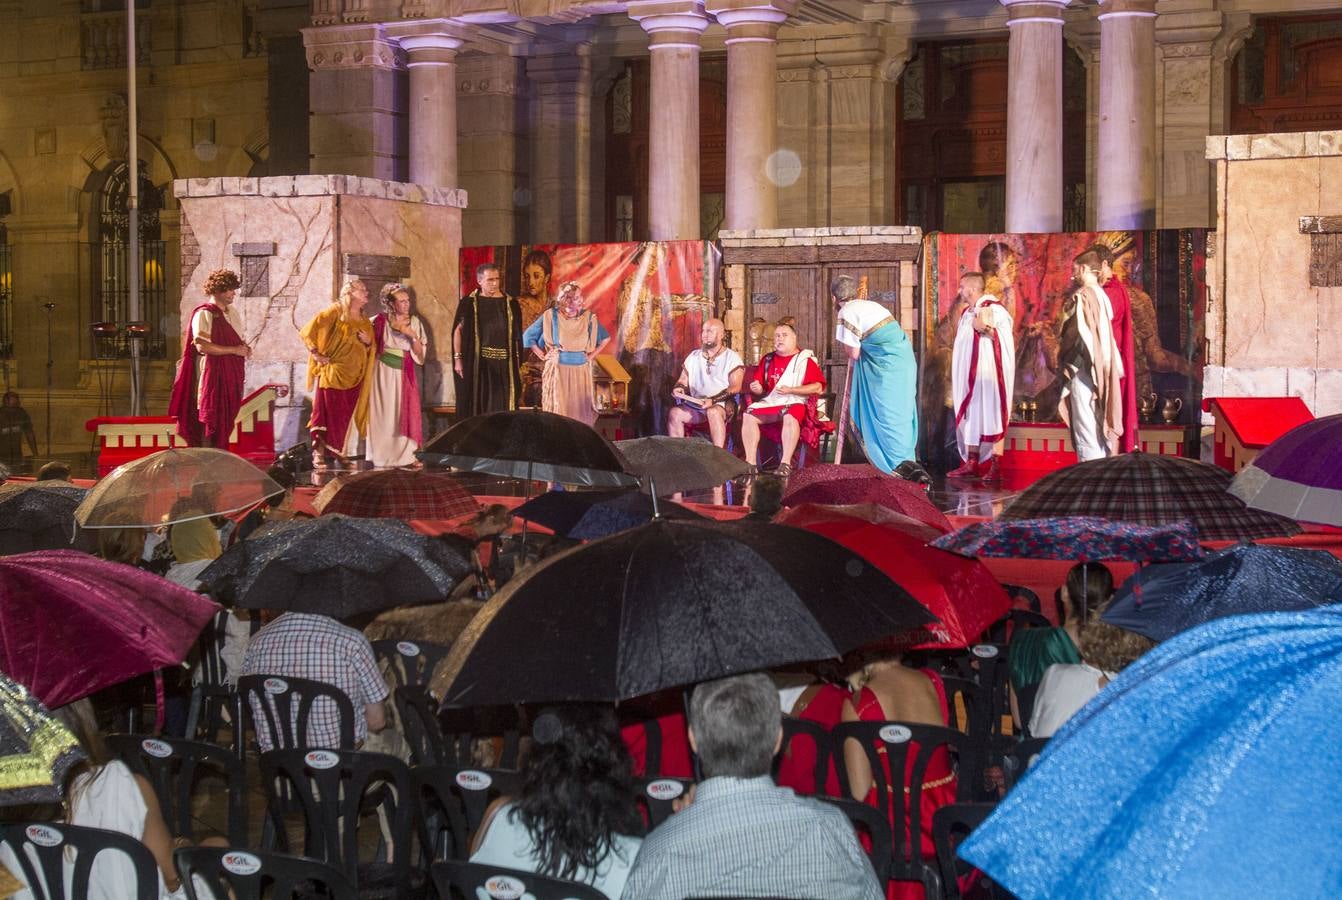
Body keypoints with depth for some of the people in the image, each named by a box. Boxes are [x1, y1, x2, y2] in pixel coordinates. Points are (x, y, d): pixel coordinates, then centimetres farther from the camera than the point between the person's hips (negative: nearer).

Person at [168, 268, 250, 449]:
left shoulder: (234, 312, 16)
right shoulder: (204, 314, -9)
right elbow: (202, 346, -19)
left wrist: (245, 348, 3)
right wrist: (234, 350, -16)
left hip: (231, 374, 7)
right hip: (211, 373, -7)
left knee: (226, 419, 6)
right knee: (210, 419, -8)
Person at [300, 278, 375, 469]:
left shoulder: (365, 322, 17)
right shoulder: (335, 311, -2)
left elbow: (370, 351, 23)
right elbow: (307, 332, -8)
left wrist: (368, 342, 2)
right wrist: (316, 354, -10)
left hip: (353, 377, 6)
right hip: (333, 373, -6)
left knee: (346, 417, 6)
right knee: (328, 414, -9)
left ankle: (337, 452, 14)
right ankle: (319, 454, -7)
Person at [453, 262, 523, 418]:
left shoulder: (510, 303, 6)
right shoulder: (469, 303, 0)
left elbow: (517, 335, 9)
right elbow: (458, 331, 1)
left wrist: (517, 363, 5)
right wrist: (457, 358, -6)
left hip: (504, 364, 2)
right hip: (477, 363, -2)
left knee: (503, 406, -1)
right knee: (476, 404, 0)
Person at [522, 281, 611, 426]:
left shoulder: (588, 317, 0)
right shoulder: (551, 316, -5)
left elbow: (605, 338, 15)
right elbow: (528, 337, 4)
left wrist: (591, 355, 8)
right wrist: (543, 356, 1)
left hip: (581, 371, 2)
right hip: (558, 370, -2)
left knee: (580, 412, 1)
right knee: (558, 411, 0)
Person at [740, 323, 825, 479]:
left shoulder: (805, 359, 4)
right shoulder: (767, 359, 18)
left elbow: (817, 387, -6)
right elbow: (757, 386, 20)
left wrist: (790, 390, -14)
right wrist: (757, 389, -5)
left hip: (793, 402, -5)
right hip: (769, 402, 5)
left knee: (790, 417, -38)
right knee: (748, 415, -22)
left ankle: (786, 463, -39)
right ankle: (751, 462, -26)